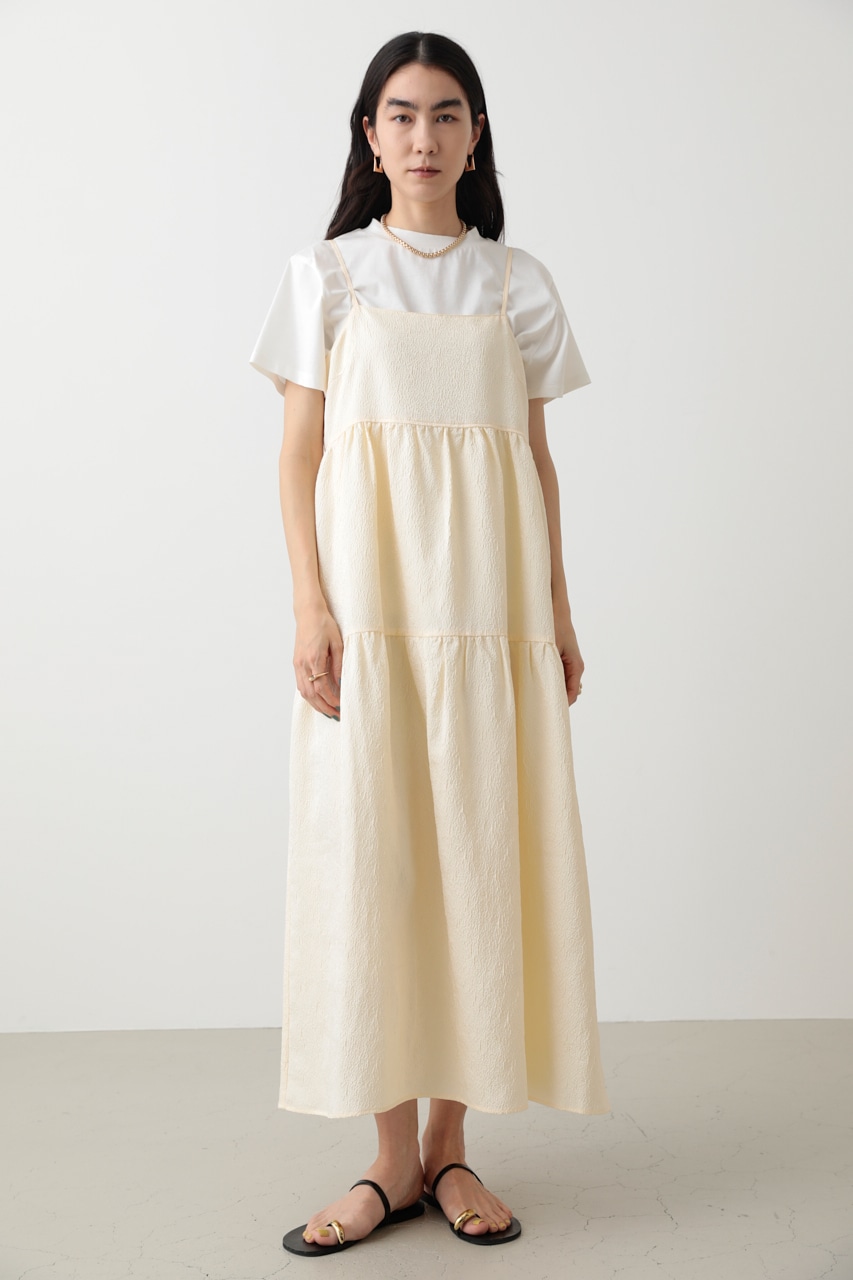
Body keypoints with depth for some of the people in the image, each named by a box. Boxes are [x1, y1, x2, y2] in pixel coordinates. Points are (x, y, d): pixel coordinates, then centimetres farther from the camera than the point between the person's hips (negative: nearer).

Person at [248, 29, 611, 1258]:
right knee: (367, 849, -4)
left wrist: (559, 609, 6)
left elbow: (538, 456, 12)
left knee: (482, 847, 0)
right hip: (370, 588, -1)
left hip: (492, 596, 2)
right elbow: (298, 451, 3)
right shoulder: (325, 273, 8)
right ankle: (394, 1154, 8)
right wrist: (311, 606, -9)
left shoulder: (518, 281, 13)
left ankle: (452, 1145, 11)